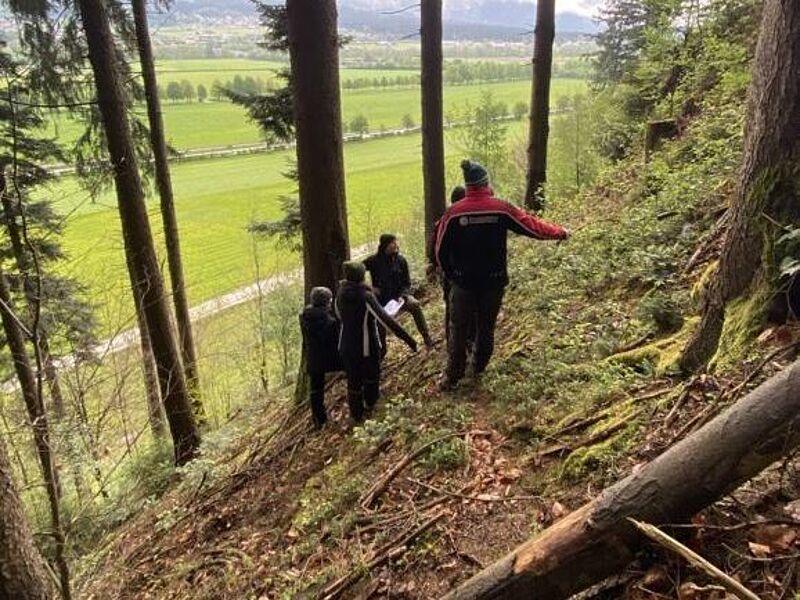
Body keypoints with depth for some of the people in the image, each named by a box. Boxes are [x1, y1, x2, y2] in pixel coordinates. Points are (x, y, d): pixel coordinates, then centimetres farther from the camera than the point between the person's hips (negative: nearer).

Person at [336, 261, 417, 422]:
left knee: (353, 380, 18)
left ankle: (356, 414, 31)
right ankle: (370, 403, 45)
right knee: (371, 375, 24)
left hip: (346, 346, 4)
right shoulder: (366, 296, -24)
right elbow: (386, 320, -31)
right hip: (367, 345, -4)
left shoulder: (341, 293, -8)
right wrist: (408, 339, -32)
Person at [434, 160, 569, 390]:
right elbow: (534, 226, 0)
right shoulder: (501, 208, -9)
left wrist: (451, 275, 12)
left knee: (458, 328, 8)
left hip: (463, 282, -1)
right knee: (486, 326, 17)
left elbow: (441, 250, -4)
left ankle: (453, 375, 9)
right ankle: (479, 368, 30)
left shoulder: (453, 213, -9)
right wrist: (561, 232, 17)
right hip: (494, 281, 1)